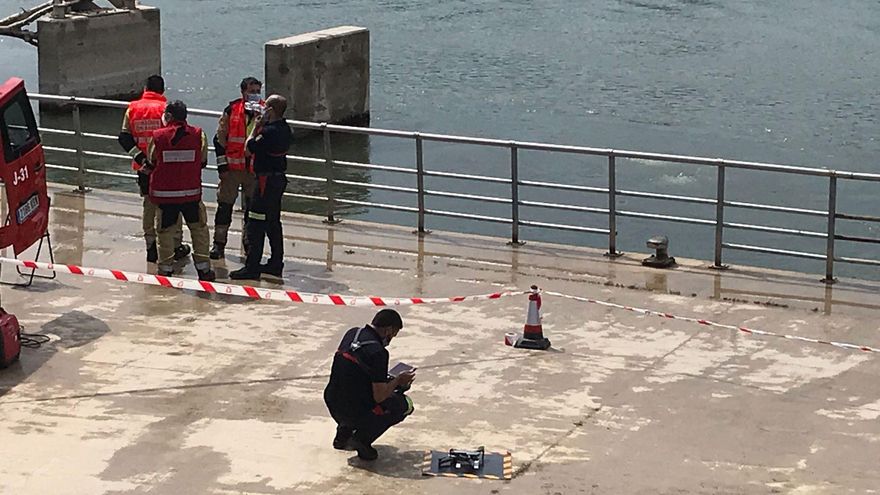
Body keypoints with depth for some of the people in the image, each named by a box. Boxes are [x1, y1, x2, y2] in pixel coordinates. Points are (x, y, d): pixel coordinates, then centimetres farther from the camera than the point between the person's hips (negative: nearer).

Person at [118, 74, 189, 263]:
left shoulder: (132, 109, 2)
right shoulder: (165, 108, -10)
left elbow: (124, 137, -3)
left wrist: (139, 156, -5)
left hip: (144, 165, 3)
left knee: (149, 205, 13)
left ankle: (151, 247, 14)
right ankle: (176, 246, 13)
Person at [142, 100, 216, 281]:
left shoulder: (158, 136, -6)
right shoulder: (198, 135, -3)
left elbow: (150, 164, 4)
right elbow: (203, 162, 5)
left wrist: (147, 169, 28)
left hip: (164, 193, 0)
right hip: (191, 192, 1)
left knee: (165, 231, 12)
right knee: (199, 229, 13)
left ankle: (165, 269, 14)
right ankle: (203, 269, 14)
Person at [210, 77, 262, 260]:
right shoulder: (232, 109, -2)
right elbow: (220, 137, 1)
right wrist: (222, 163, -4)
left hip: (255, 167, 2)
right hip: (233, 167, -2)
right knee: (225, 204, 1)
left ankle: (249, 242, 22)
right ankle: (219, 244, 8)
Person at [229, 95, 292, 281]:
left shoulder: (270, 131, -22)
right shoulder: (285, 129, 8)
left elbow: (251, 147, -14)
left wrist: (256, 127, -4)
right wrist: (262, 126, 9)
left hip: (266, 180, -10)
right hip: (279, 178, 10)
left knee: (255, 225, -5)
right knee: (273, 223, 18)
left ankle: (252, 267, -4)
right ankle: (276, 264, 24)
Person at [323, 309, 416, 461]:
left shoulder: (351, 333, 4)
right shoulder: (377, 352, -21)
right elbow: (379, 396, -18)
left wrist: (389, 380, 20)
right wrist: (398, 380, 0)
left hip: (333, 406, 8)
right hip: (354, 412, -7)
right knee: (405, 404, 13)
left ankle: (343, 433, 22)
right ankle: (362, 439, 4)